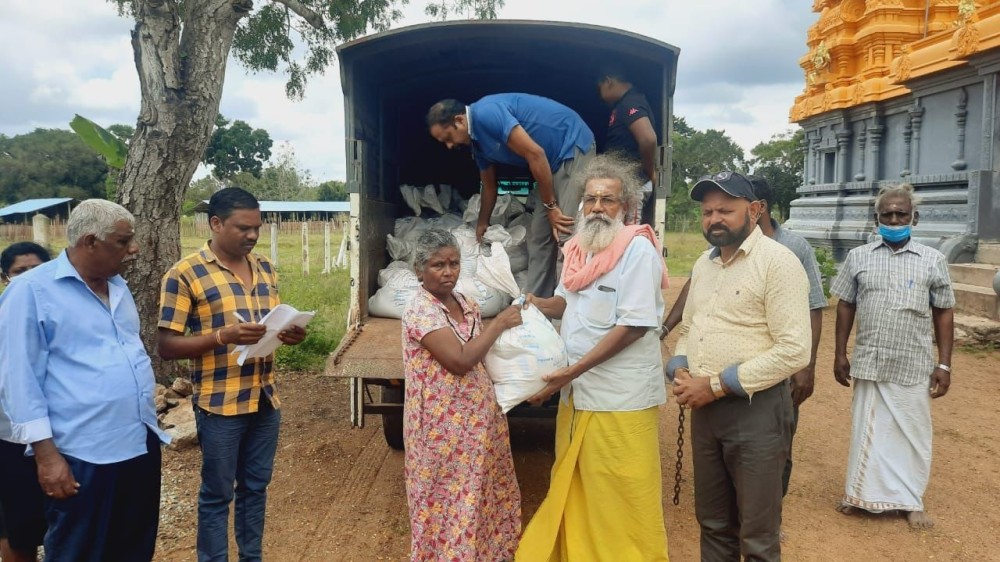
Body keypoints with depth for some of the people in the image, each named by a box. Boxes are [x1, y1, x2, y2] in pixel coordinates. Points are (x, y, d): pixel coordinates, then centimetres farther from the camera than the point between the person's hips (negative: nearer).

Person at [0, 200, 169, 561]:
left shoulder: (118, 286, 12)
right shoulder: (31, 290, -10)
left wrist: (156, 394, 17)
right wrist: (46, 453, -16)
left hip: (142, 444, 7)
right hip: (83, 456, -7)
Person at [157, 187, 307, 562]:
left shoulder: (265, 268, 8)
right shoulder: (185, 273, -11)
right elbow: (166, 346, -12)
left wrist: (290, 334, -7)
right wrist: (223, 336, -26)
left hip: (266, 399, 6)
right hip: (219, 404, -6)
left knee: (256, 487, 17)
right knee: (217, 494, 8)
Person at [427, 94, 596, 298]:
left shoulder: (486, 113, -21)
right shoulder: (477, 142, 8)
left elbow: (535, 154, -24)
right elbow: (489, 186, 24)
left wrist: (550, 206, -18)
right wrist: (482, 224, 37)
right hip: (553, 160, 10)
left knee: (565, 235, -14)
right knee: (539, 236, 8)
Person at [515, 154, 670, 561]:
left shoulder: (638, 249, -15)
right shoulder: (579, 247, 8)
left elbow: (634, 325, -20)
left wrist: (573, 370, -21)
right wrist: (534, 303, 3)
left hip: (620, 399, -8)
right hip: (577, 392, 8)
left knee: (620, 501, 3)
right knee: (573, 491, 19)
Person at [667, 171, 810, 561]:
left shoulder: (778, 262, -13)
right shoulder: (703, 263, 11)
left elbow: (794, 351, -20)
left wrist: (717, 385, -19)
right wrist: (679, 371, -1)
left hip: (755, 410, -7)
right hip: (704, 410, 7)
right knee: (713, 522, 20)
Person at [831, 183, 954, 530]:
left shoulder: (932, 260, 0)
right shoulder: (858, 257, 2)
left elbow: (944, 313, 2)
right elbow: (845, 306, 6)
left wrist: (944, 364, -2)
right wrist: (840, 354, 3)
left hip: (914, 365, -1)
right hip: (869, 362, 1)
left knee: (912, 433, 9)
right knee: (866, 430, 12)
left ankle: (912, 501, 25)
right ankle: (862, 494, 26)